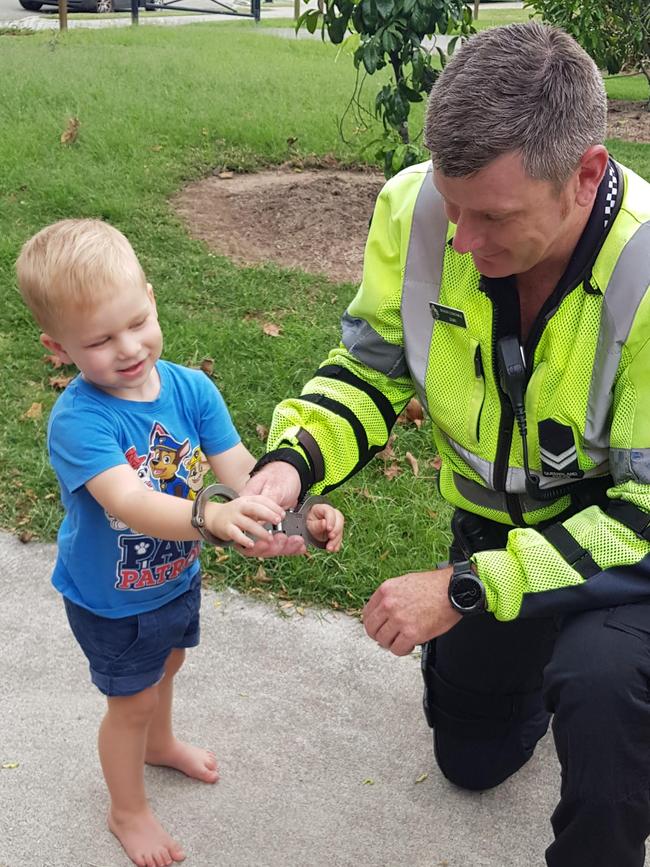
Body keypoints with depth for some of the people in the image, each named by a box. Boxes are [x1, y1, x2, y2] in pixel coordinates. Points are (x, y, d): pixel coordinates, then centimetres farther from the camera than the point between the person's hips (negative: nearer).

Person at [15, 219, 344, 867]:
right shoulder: (78, 421, -35)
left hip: (177, 576, 5)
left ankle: (158, 743, 64)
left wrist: (297, 514, -40)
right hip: (110, 601, -5)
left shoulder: (190, 388, -18)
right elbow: (129, 502, -49)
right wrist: (212, 517, -66)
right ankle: (127, 812, 44)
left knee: (164, 668, 31)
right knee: (132, 700, 16)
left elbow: (240, 468, -21)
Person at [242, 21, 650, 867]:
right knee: (471, 759, 20)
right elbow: (372, 365, -9)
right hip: (496, 520, 5)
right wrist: (293, 460, -28)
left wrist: (464, 589, -32)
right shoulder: (417, 208, -23)